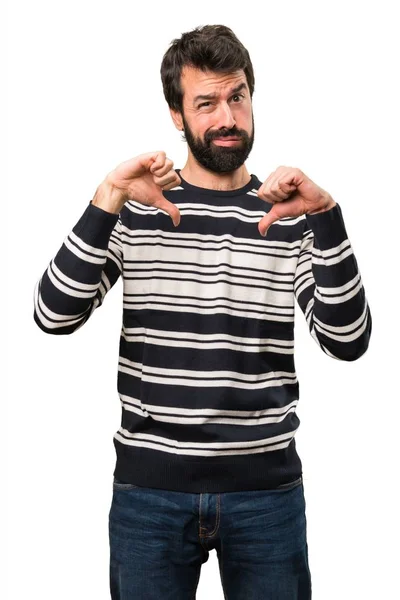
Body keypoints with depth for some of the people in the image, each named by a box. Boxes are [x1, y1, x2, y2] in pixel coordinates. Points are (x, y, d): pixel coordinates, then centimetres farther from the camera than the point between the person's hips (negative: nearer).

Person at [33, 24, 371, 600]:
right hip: (150, 485, 0)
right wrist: (109, 199, -21)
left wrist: (326, 214, -20)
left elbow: (347, 341, -9)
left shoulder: (290, 214, 1)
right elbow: (55, 315, -11)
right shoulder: (134, 208, 1)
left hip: (267, 486, 1)